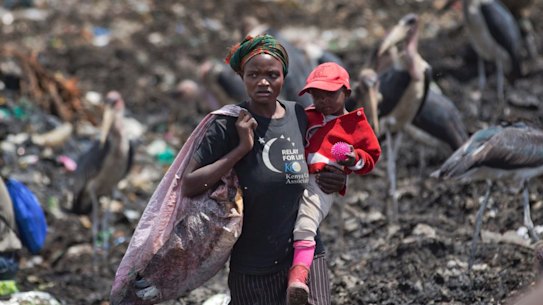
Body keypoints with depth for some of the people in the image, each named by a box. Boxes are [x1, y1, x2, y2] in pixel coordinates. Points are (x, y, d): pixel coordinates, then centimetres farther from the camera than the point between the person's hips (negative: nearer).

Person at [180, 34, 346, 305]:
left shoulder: (299, 115, 3)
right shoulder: (229, 125, -10)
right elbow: (189, 185, -15)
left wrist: (334, 181, 0)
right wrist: (242, 148, -20)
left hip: (305, 255, 3)